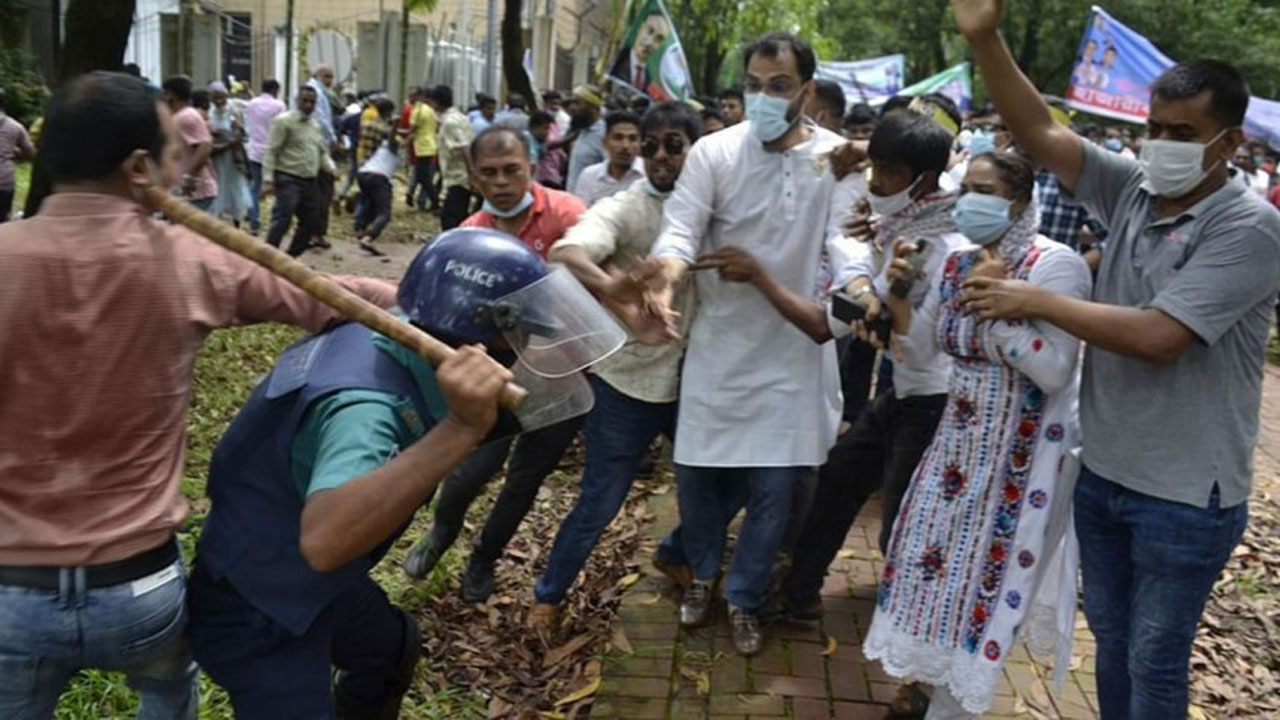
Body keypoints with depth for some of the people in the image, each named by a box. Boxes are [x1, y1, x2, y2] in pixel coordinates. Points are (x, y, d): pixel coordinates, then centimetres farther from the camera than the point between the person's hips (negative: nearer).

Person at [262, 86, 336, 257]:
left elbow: (323, 152, 23)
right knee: (282, 221, -14)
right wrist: (268, 180, -18)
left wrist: (331, 168, 1)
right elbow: (271, 152, -10)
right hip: (288, 180, -8)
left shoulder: (315, 125, 16)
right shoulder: (284, 121, -6)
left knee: (311, 223, 10)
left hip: (311, 182, 8)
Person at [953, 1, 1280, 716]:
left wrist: (1038, 302, -19)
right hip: (1102, 474, 6)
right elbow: (1040, 134, -6)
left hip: (1184, 497, -6)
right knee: (1112, 643, 21)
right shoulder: (1133, 189, 0)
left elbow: (1158, 336, -26)